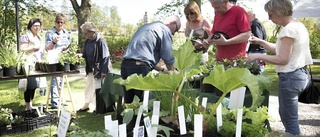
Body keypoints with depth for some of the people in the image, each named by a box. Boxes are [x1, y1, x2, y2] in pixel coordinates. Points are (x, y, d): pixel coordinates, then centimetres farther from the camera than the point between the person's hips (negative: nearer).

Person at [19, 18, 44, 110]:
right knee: (29, 85, -7)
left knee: (34, 85, 10)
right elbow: (22, 49, -15)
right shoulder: (26, 36, -6)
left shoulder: (39, 37, 20)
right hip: (29, 64, -8)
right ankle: (28, 106, 3)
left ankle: (30, 104, 20)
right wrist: (34, 47, -19)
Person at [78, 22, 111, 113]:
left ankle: (99, 107, 16)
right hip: (90, 69, 8)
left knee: (97, 88, 1)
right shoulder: (87, 41, 4)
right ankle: (86, 105, 30)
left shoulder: (100, 41, -19)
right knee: (88, 87, 16)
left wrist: (103, 71, -21)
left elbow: (105, 57, -19)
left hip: (98, 69, -8)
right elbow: (85, 54, 17)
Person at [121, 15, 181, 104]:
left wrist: (162, 70, 29)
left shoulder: (146, 26, 27)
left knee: (128, 103, 11)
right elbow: (168, 59, 1)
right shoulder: (165, 30, 2)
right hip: (140, 68, -8)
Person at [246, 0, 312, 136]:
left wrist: (258, 56, -14)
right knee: (289, 113, 19)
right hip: (301, 74, 10)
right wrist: (260, 42, 13)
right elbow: (281, 49, 16)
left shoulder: (289, 30, -19)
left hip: (290, 77, -10)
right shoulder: (299, 25, 12)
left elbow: (282, 59, -21)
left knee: (288, 115, 1)